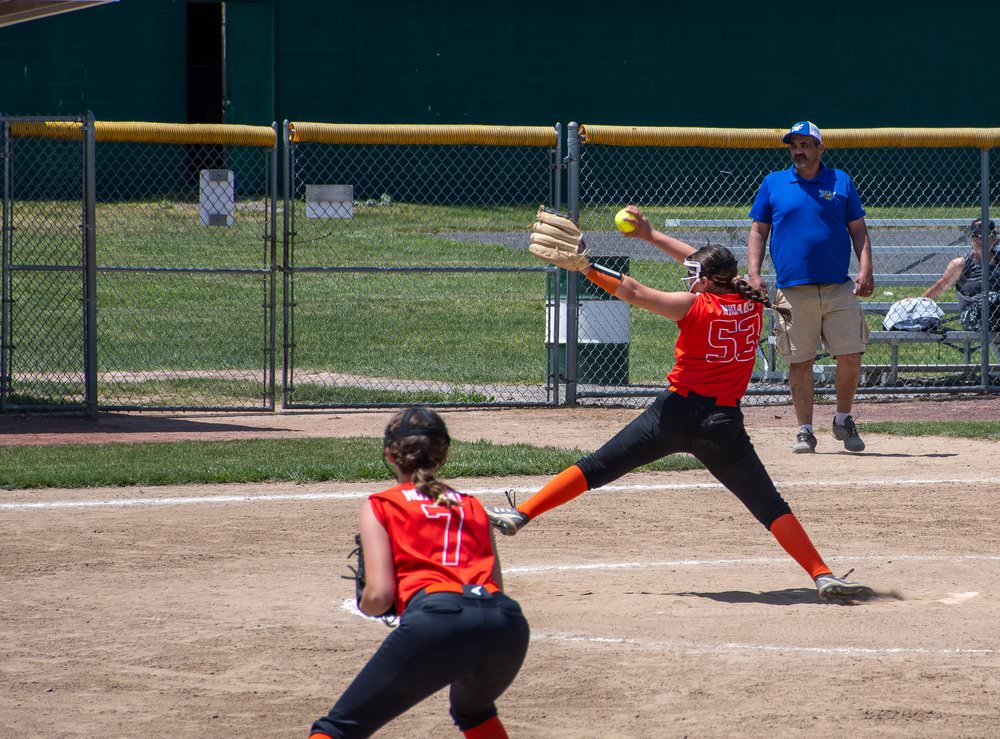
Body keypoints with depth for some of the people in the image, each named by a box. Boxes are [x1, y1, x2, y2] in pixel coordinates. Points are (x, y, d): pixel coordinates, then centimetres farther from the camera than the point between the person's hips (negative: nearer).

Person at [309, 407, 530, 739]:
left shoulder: (380, 506, 17)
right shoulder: (472, 506, 29)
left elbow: (379, 596, 6)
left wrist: (365, 604, 28)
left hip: (436, 621, -5)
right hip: (508, 623, 5)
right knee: (474, 710, 38)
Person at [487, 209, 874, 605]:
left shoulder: (694, 306, -8)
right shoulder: (752, 304, 5)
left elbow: (634, 292, -9)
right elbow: (708, 264, 18)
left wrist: (585, 267, 0)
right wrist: (652, 236, 23)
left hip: (678, 412, -3)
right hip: (724, 421, 3)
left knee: (597, 468, 7)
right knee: (770, 507, 4)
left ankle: (520, 514, 8)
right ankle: (823, 576, -7)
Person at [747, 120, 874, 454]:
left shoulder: (841, 182, 11)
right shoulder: (773, 184, 10)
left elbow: (858, 230, 11)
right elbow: (758, 231, 11)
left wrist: (865, 270, -3)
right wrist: (754, 274, -1)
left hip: (839, 289, 0)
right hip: (793, 290, 0)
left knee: (851, 356, -5)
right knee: (800, 362, -1)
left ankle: (843, 420, 14)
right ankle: (805, 430, 8)